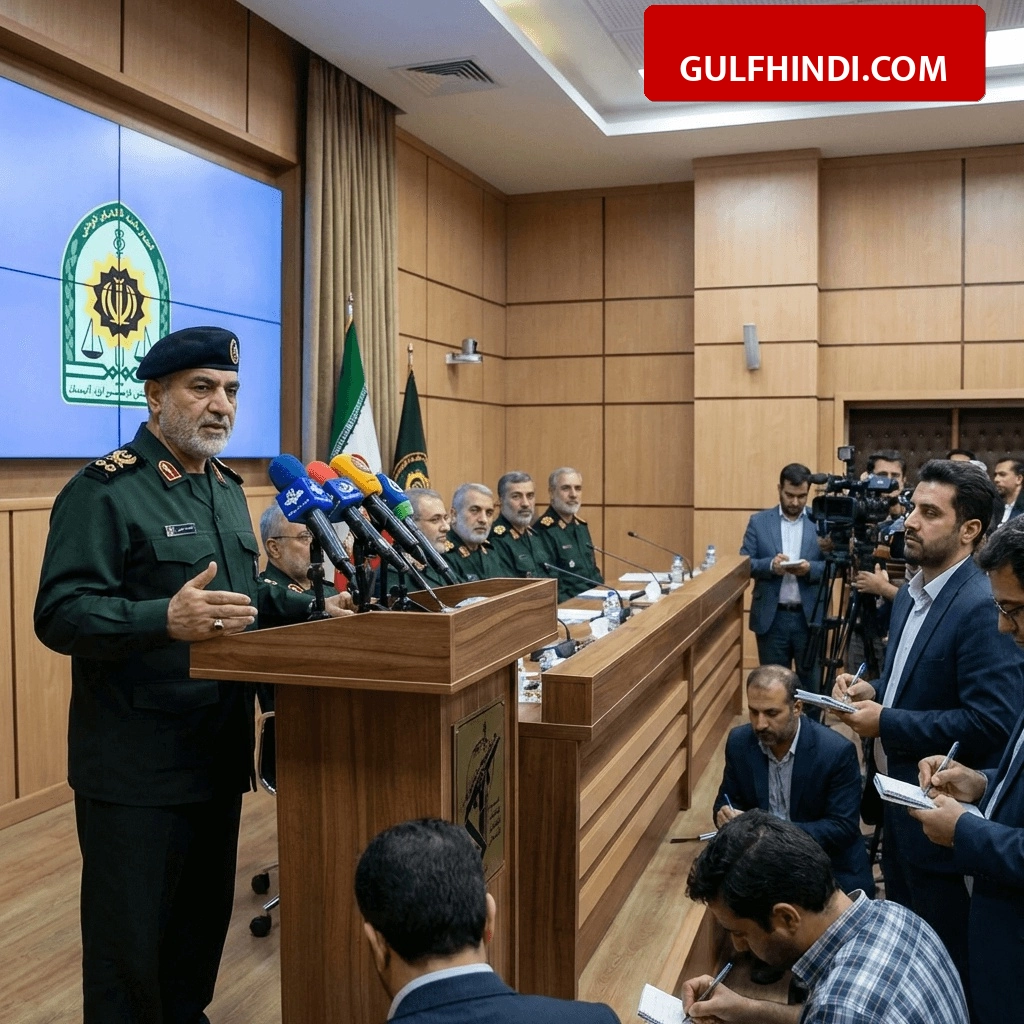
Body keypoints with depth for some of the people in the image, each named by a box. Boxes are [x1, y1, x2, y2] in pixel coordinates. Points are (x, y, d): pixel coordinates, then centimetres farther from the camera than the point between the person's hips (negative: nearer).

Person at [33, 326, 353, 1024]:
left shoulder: (226, 487, 13)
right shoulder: (104, 491, -13)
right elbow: (60, 615, -23)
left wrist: (314, 609, 8)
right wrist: (167, 620, -37)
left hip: (219, 752, 8)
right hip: (136, 764, -8)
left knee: (205, 919, 20)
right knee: (131, 940, 5)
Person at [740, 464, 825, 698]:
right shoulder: (759, 521, 4)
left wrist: (810, 568, -19)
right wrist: (770, 564, -18)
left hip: (809, 616, 0)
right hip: (771, 617, 0)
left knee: (811, 682, 8)